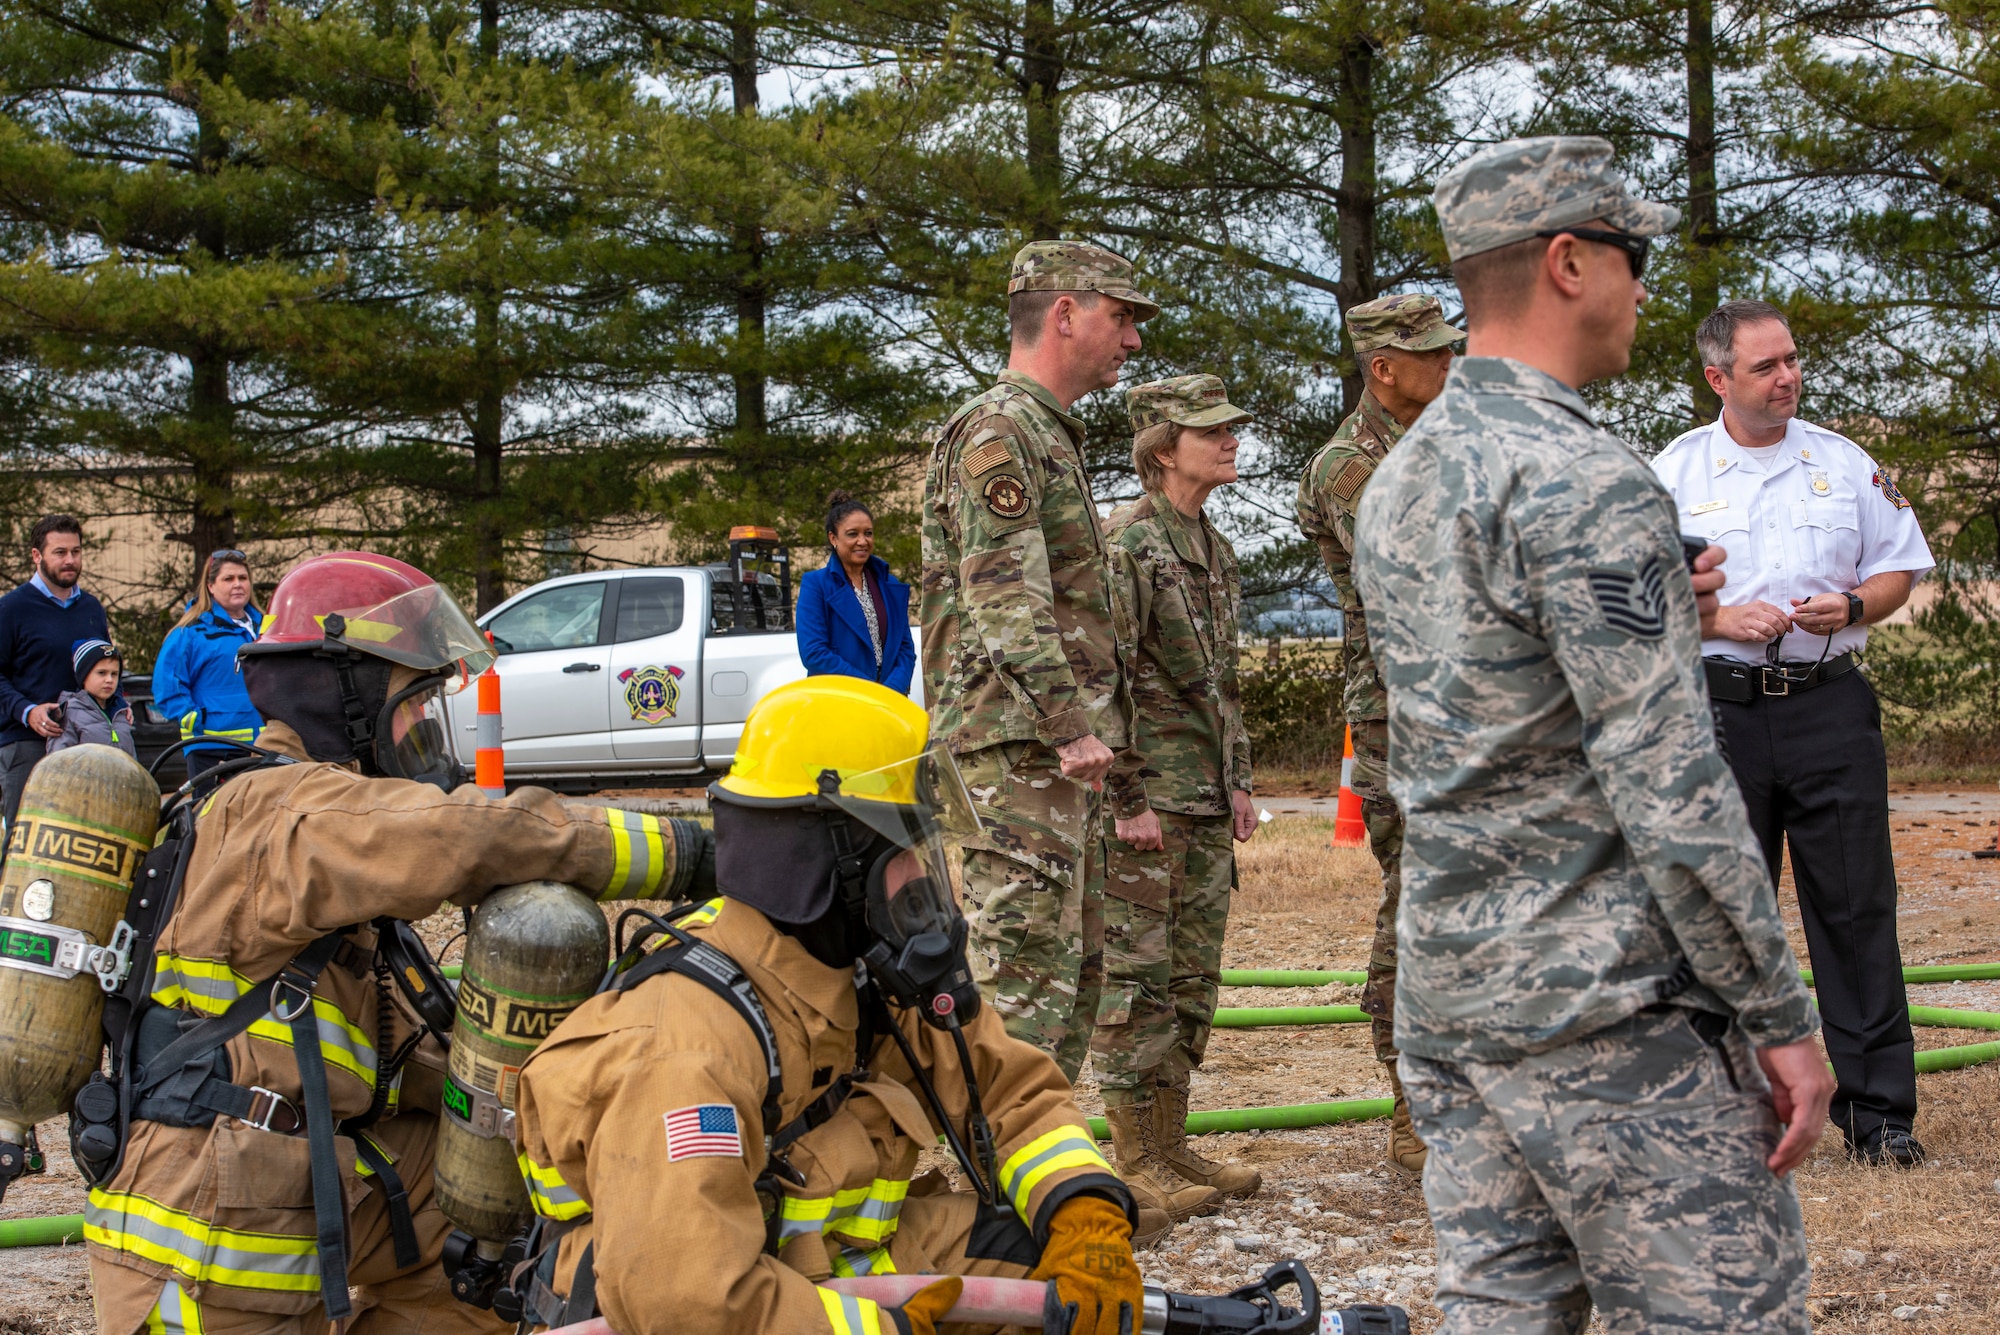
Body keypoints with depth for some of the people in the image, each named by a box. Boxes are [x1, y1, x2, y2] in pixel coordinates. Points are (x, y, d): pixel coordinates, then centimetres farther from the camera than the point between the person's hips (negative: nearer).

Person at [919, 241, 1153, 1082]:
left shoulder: (1053, 436, 23)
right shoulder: (997, 429, -10)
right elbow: (1007, 600, -20)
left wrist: (1115, 762, 26)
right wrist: (1069, 724, -26)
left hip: (1065, 747, 10)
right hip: (1022, 740, -10)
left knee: (1075, 966, 12)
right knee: (1026, 968, -11)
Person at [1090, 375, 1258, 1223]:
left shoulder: (1213, 548, 16)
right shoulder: (1127, 543, -12)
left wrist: (1238, 781, 18)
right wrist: (1125, 798, -19)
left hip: (1205, 802, 9)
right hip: (1147, 798, -9)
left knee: (1193, 977, 12)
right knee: (1137, 975, -5)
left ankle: (1171, 1144, 19)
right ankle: (1134, 1160, 0)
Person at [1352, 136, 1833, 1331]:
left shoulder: (1398, 485, 13)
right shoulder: (1587, 484, -16)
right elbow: (1668, 790, -19)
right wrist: (1781, 1017, -13)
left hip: (1446, 994, 9)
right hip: (1607, 1007, -9)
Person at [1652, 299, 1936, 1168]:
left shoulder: (1846, 464, 9)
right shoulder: (1674, 472, 4)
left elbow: (1902, 567, 14)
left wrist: (1852, 606, -6)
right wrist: (1722, 619, -12)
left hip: (1830, 705, 1)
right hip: (1720, 705, -1)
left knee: (1857, 902, -2)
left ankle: (1877, 1110, 3)